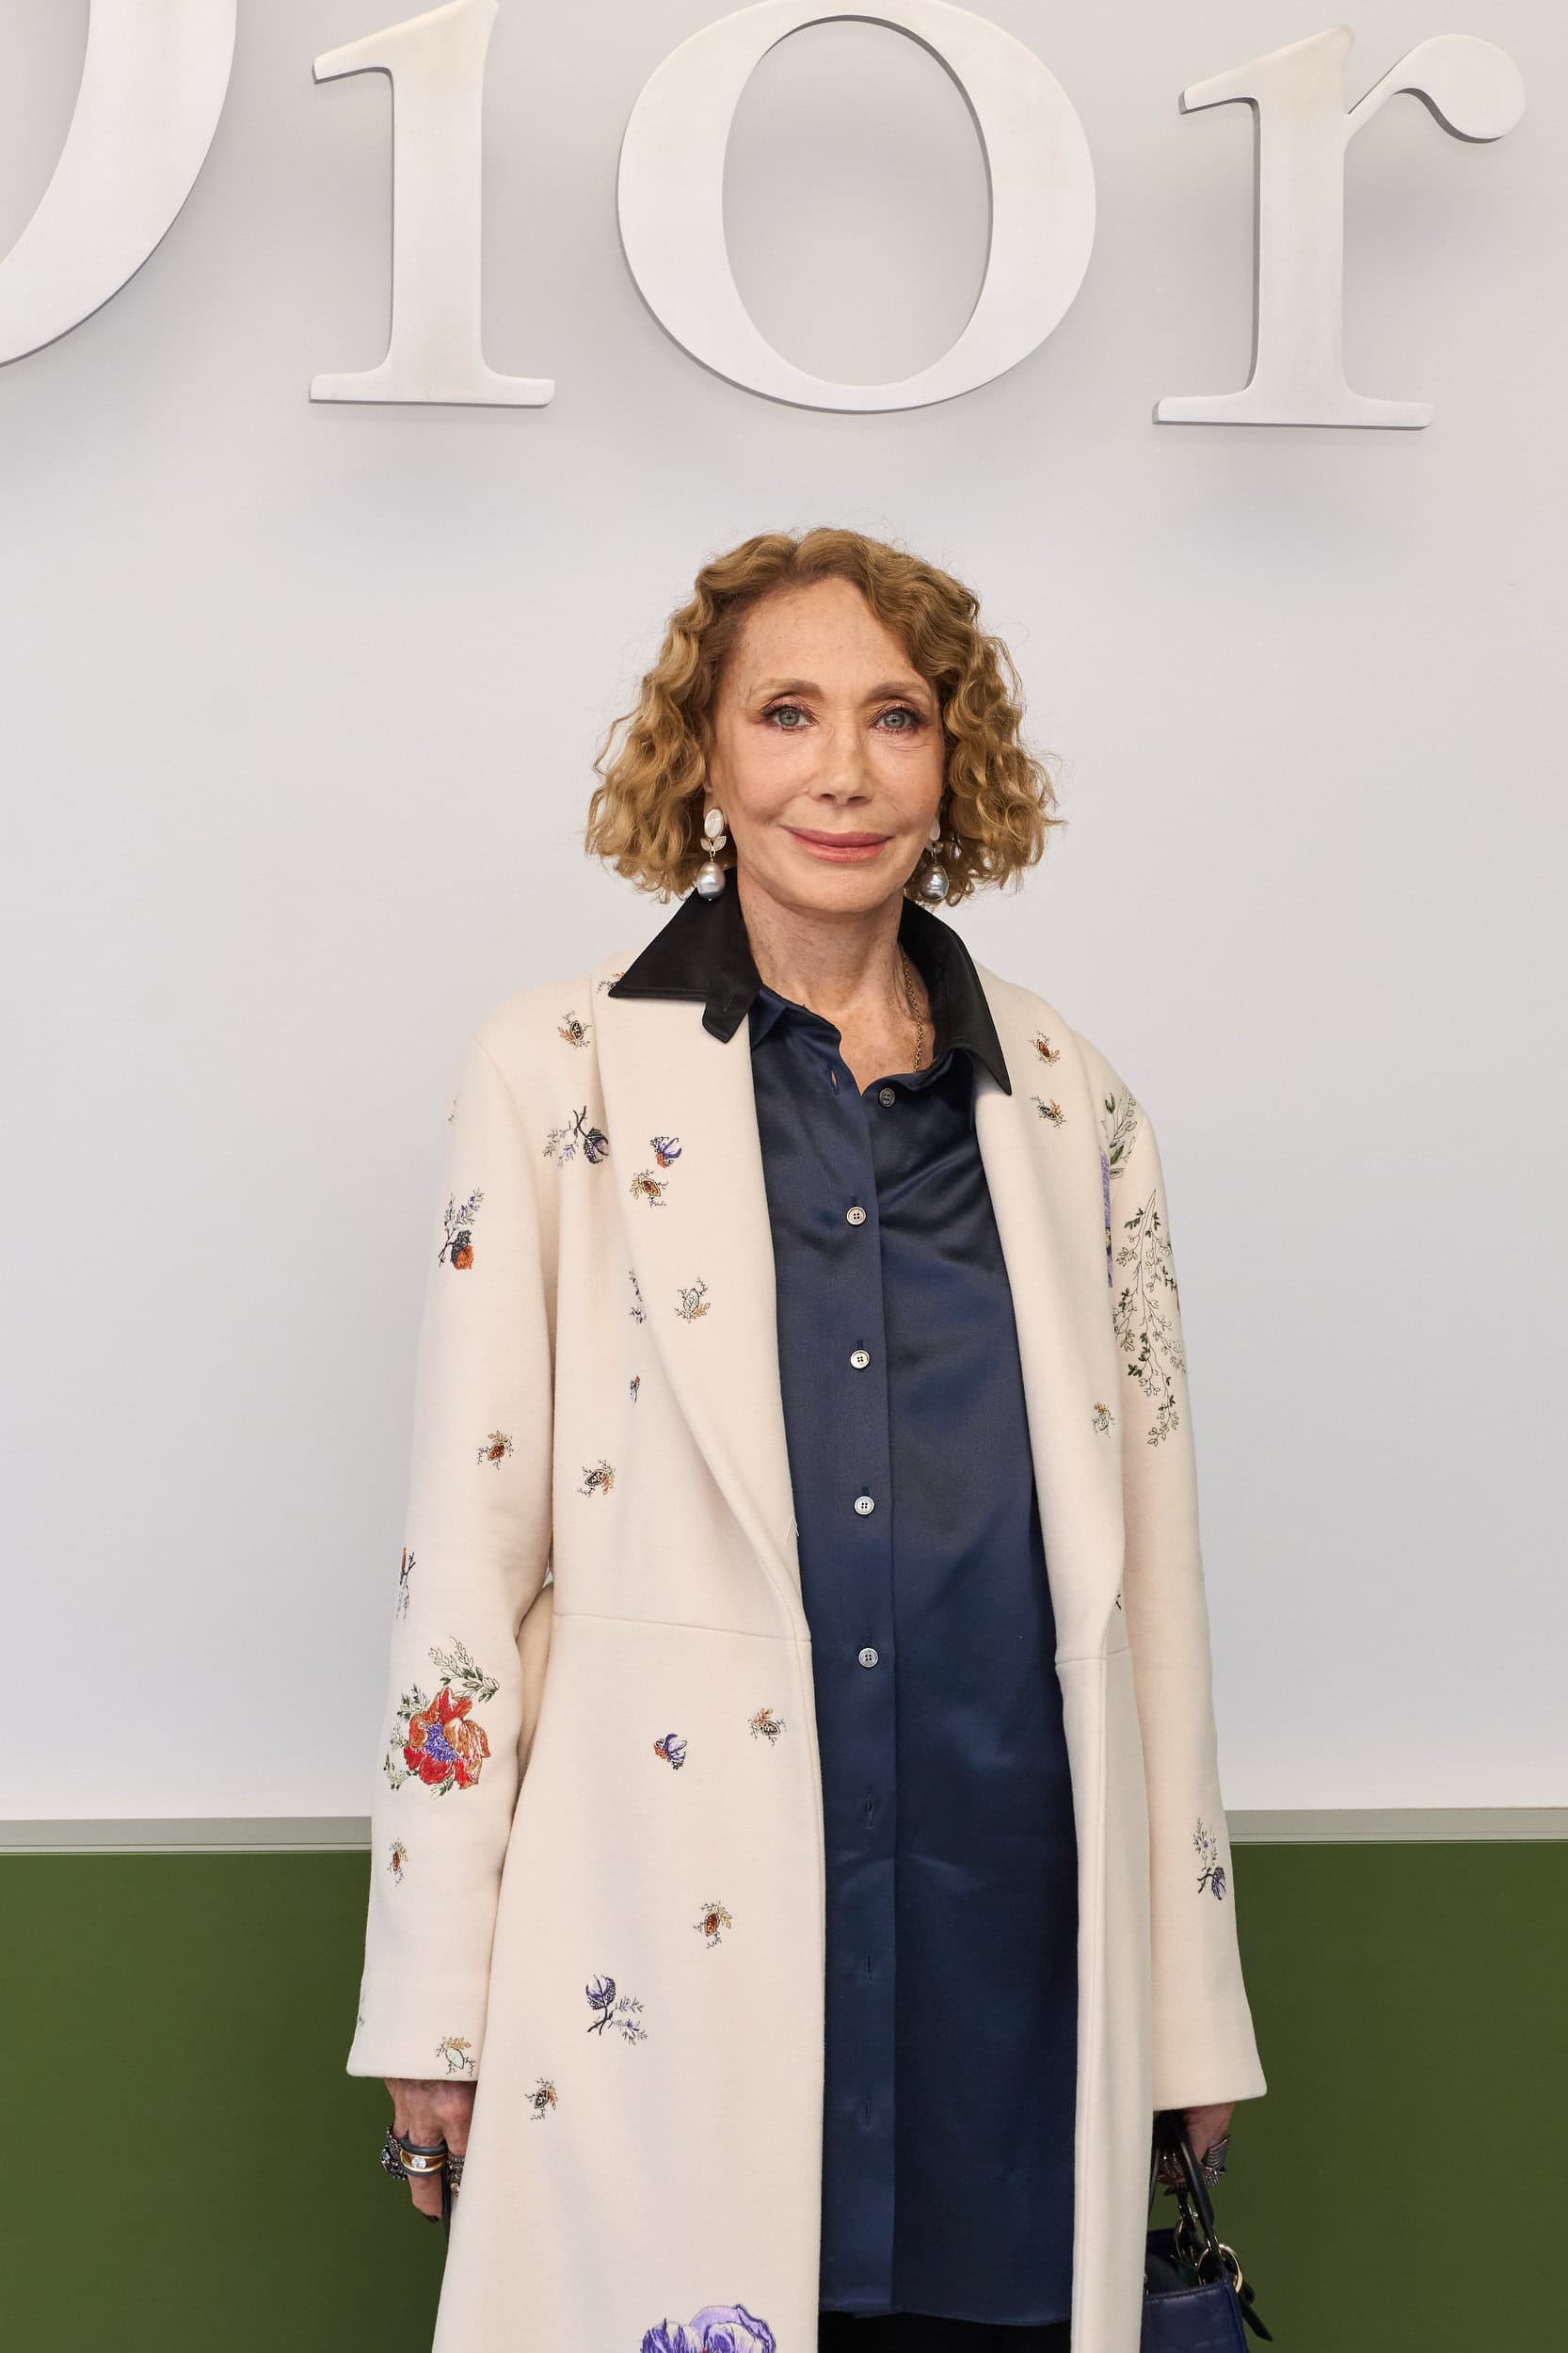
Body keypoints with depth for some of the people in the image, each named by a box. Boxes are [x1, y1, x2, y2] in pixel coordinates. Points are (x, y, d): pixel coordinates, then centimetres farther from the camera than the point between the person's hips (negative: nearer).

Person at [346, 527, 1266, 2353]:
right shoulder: (560, 1076, 2)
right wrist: (435, 2010, -3)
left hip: (1010, 1960, 3)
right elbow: (466, 1546, 0)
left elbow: (1145, 1564, 11)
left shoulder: (1070, 1106, 9)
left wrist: (1193, 2007, 10)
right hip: (675, 1975, -2)